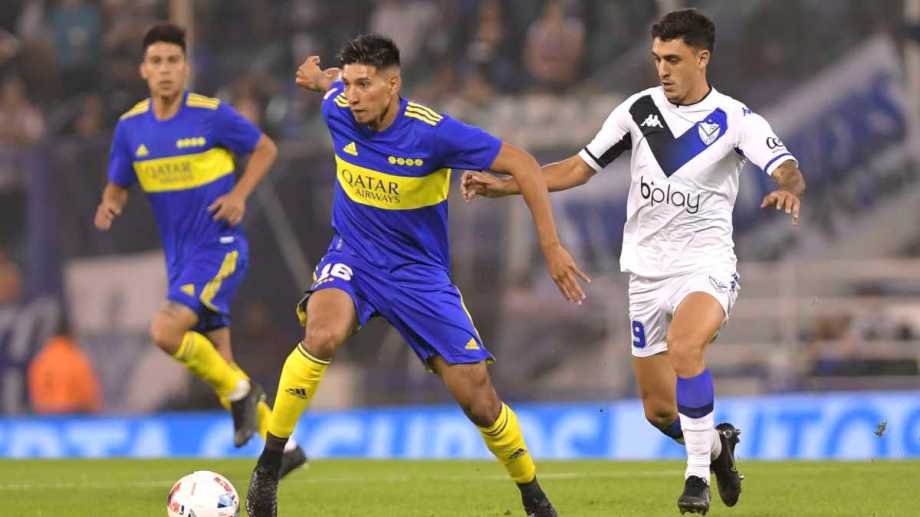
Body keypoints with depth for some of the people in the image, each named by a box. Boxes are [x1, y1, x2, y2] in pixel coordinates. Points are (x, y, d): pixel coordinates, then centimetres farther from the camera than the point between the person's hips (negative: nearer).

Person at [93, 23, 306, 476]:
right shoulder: (130, 127, 2)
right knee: (217, 361, 7)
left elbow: (265, 150, 2)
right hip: (180, 258, 6)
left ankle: (239, 390, -2)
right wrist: (109, 207, -12)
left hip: (220, 248, -6)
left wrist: (239, 195, -13)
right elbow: (118, 186, 12)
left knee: (165, 332, -24)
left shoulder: (212, 115, -11)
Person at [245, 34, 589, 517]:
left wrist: (551, 246, -20)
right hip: (351, 258, 1)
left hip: (419, 273, -1)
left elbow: (523, 165, -18)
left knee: (479, 401, -3)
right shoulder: (338, 110, -13)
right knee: (323, 335, -33)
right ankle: (268, 465, -22)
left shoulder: (432, 132, -24)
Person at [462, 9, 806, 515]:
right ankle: (716, 444, 39)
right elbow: (578, 168, 8)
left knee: (684, 345, -35)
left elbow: (786, 169, -20)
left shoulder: (735, 120, -7)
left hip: (706, 265, -4)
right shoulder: (639, 109, 2)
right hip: (647, 272, 4)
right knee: (660, 410, 5)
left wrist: (789, 189, -44)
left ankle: (698, 475, -22)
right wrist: (502, 185, 0)